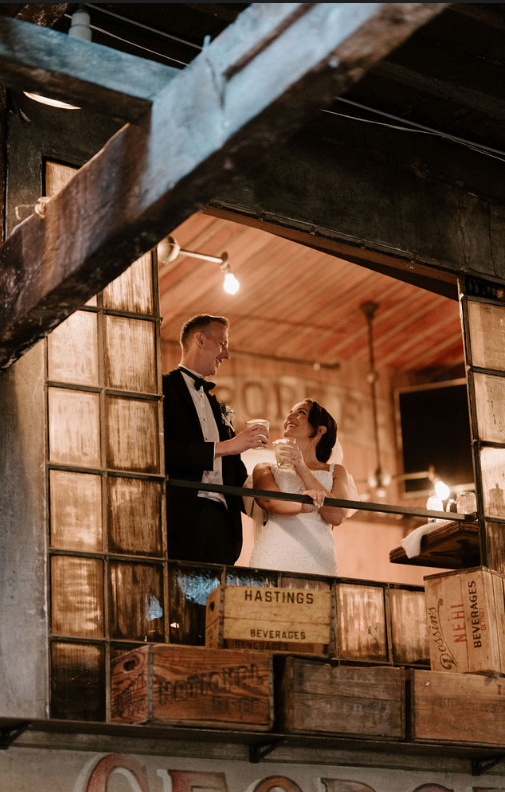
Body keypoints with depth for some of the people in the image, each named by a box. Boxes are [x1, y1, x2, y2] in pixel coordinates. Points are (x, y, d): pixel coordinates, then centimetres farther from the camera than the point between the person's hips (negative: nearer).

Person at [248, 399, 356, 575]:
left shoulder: (335, 471, 19)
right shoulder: (266, 469, 18)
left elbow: (337, 516, 0)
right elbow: (269, 500, -5)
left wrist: (301, 468, -6)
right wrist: (302, 505, -26)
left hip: (317, 560, 0)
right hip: (274, 556, 0)